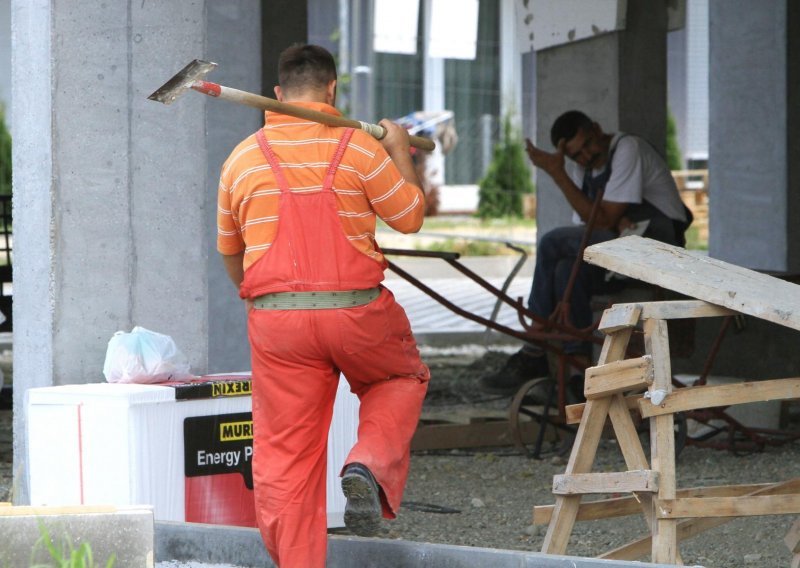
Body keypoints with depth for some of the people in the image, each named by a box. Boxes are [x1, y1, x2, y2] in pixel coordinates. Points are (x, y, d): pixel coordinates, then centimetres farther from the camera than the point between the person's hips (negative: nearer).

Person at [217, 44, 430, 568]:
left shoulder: (243, 159, 5)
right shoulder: (358, 147, -5)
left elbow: (229, 251, 16)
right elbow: (410, 217, 3)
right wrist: (401, 153, 19)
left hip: (276, 317, 2)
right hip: (356, 309, -2)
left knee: (286, 452, 7)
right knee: (403, 377, 26)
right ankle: (370, 467, 1)